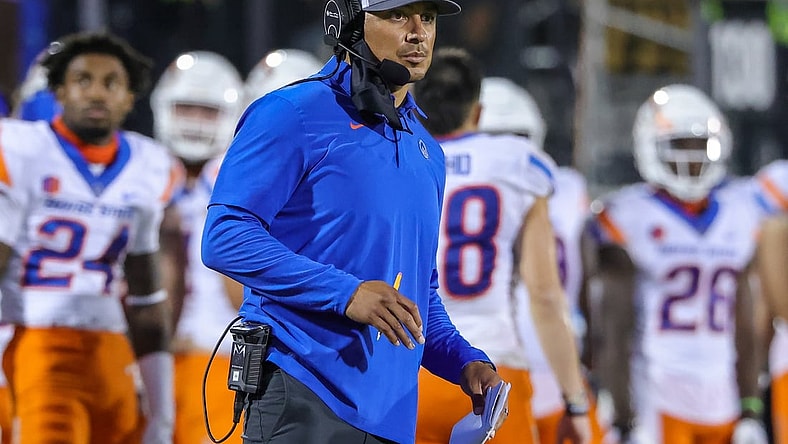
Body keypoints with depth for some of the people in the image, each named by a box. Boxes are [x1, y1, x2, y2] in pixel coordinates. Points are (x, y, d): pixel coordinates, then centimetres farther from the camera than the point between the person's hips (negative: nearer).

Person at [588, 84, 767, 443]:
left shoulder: (739, 217, 12)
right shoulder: (629, 220, -5)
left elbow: (743, 324, 15)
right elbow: (615, 332, -7)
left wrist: (751, 410, 11)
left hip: (721, 401, 5)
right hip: (658, 401, -5)